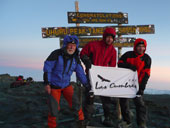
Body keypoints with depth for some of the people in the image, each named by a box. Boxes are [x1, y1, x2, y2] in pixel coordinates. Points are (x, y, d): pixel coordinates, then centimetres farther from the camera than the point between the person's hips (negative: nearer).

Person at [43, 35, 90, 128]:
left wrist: (87, 85, -2)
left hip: (66, 85, 4)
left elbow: (80, 72, 2)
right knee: (54, 108, -1)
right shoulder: (56, 54, -17)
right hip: (54, 86, -3)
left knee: (75, 102, -8)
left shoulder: (75, 58, -3)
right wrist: (47, 84, -15)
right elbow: (47, 68, -14)